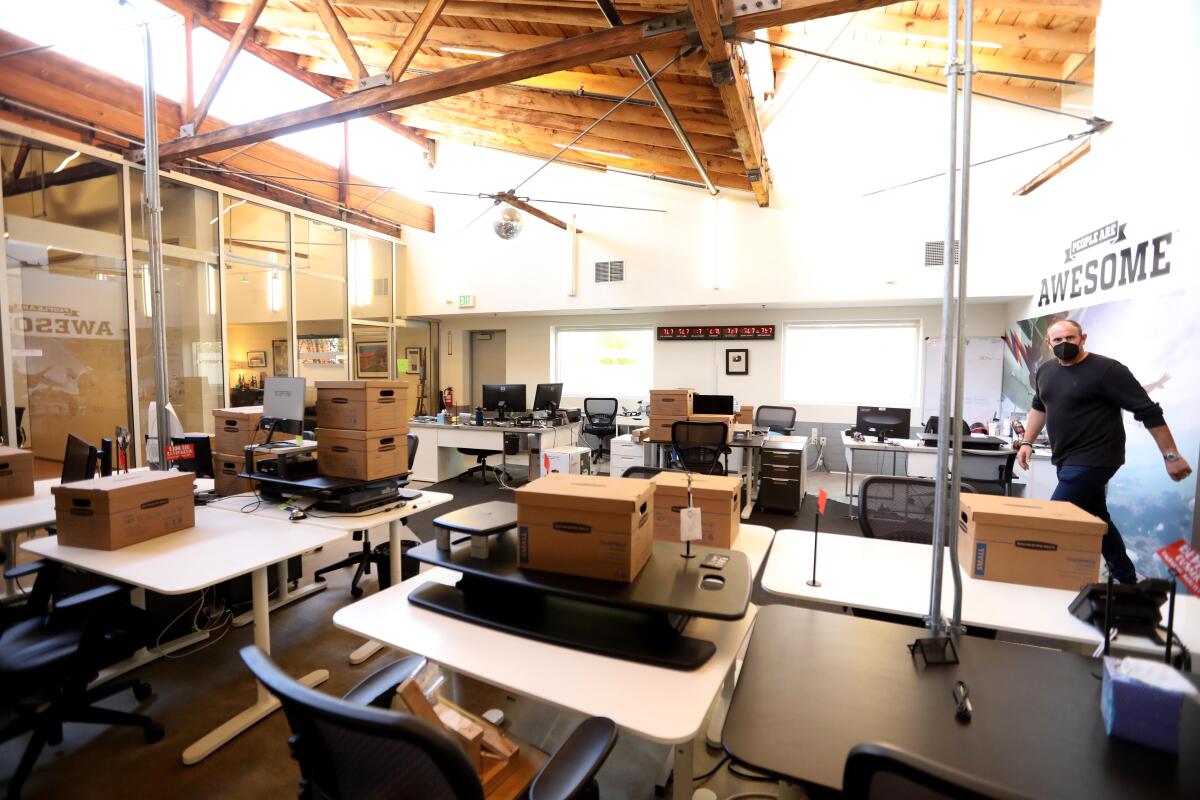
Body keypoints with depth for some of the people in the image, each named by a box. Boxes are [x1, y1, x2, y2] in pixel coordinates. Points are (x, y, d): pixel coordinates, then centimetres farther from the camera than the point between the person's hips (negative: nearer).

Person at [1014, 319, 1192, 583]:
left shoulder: (1106, 369, -14)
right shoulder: (1046, 371, 8)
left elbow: (1149, 412, -13)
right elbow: (1039, 407, 22)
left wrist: (1171, 455, -14)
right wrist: (1026, 442, 15)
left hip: (1093, 460, -8)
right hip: (1067, 460, 8)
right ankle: (1127, 580, 32)